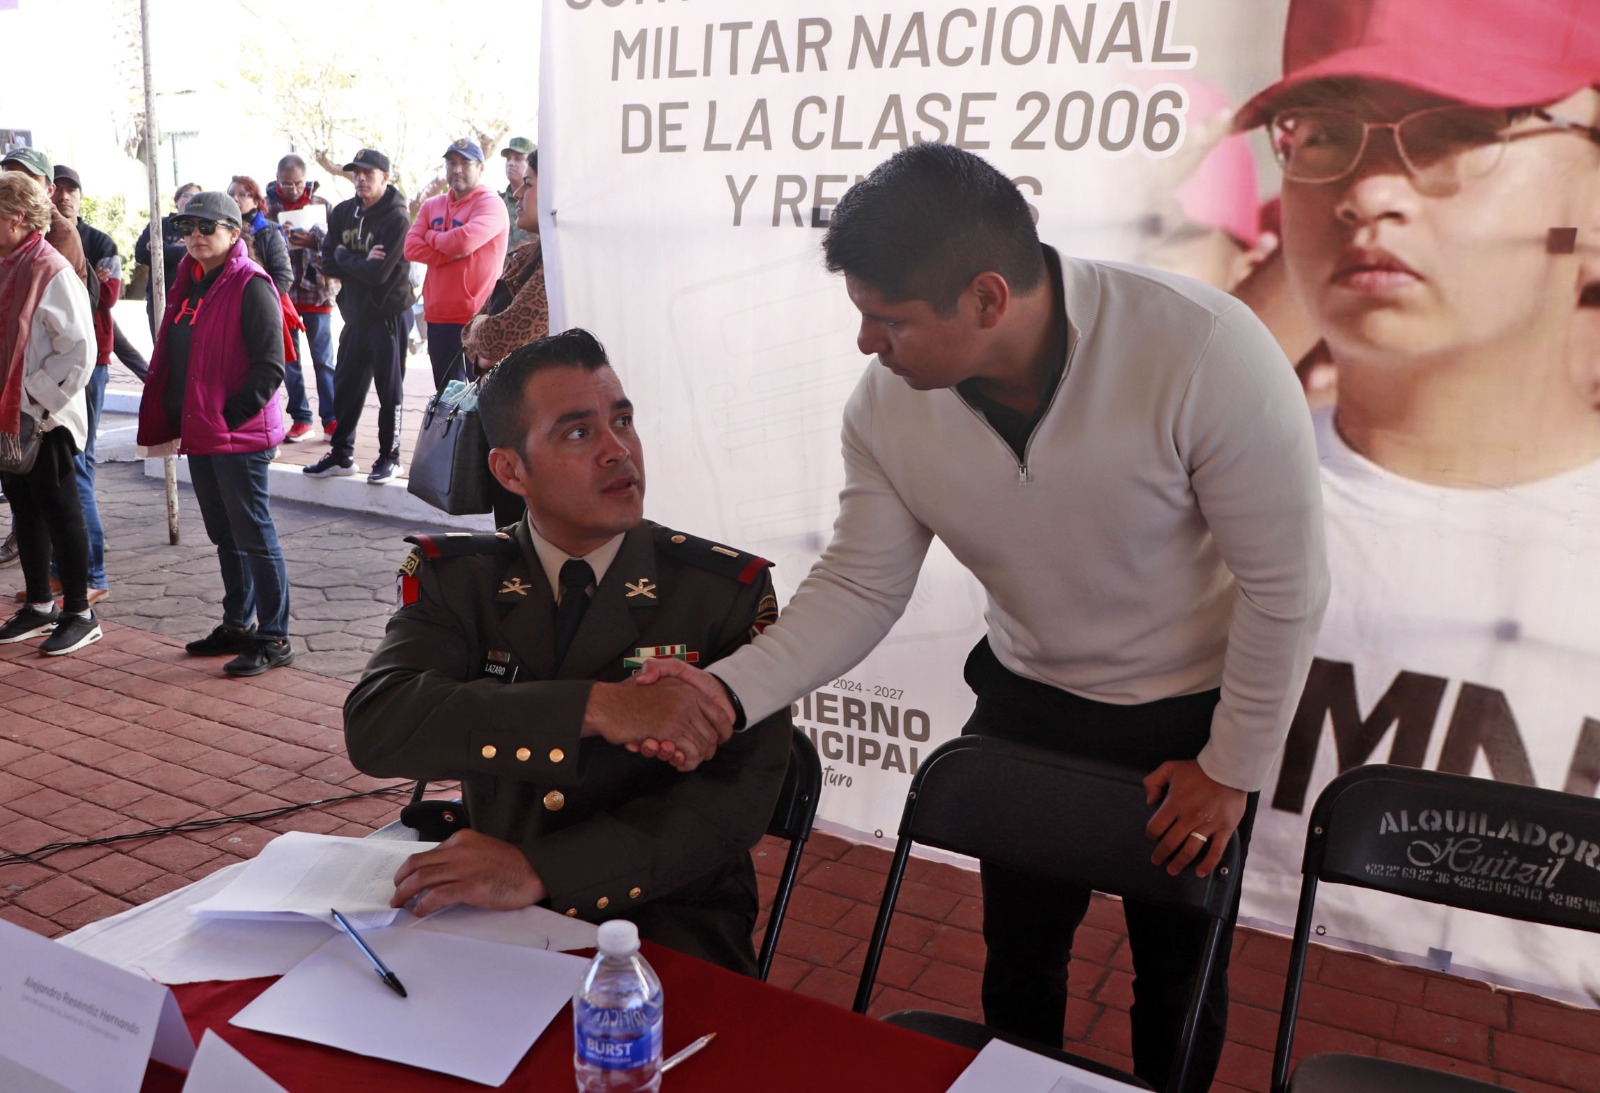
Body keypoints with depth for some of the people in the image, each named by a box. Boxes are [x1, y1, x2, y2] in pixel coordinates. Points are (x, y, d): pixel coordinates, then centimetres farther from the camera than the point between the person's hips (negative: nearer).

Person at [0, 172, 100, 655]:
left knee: (59, 513, 1)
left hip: (44, 420, -8)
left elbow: (78, 352, -18)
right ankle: (40, 606, 28)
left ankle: (80, 614, 11)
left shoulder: (52, 271, -15)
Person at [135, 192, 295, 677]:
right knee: (224, 534, 17)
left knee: (253, 534, -4)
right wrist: (169, 418, 12)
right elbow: (170, 358, 21)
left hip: (240, 437, -9)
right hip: (198, 433, 9)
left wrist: (231, 416, -16)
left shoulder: (251, 286, -12)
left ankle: (274, 638, 4)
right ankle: (238, 625, 29)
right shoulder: (188, 284, 14)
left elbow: (270, 365, -17)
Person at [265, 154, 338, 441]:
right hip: (281, 291, 1)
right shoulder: (267, 206, 2)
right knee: (288, 359, 6)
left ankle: (331, 418, 9)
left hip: (316, 291, -1)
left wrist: (313, 240, -19)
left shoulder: (321, 204, 3)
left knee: (323, 358, 4)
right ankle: (300, 418, 15)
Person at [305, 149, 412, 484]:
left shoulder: (396, 218, -13)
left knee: (389, 390, 2)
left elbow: (378, 272, -21)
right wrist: (360, 263, -14)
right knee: (345, 385, 12)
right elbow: (328, 264, 3)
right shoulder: (342, 213, 9)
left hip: (388, 314, -7)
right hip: (355, 314, 7)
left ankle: (389, 456, 12)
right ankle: (341, 454, 22)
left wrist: (344, 257, -6)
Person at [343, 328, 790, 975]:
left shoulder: (731, 591, -3)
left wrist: (540, 872, -25)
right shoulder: (454, 579, 3)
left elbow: (735, 796, -13)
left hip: (663, 922, -2)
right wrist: (595, 708, -27)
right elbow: (373, 726, -15)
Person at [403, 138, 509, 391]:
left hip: (477, 317, -7)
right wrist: (453, 253, -12)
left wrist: (431, 237, -2)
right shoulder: (431, 206, 14)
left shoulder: (490, 204, -5)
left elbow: (465, 240, -22)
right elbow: (411, 247, 2)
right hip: (438, 316, 7)